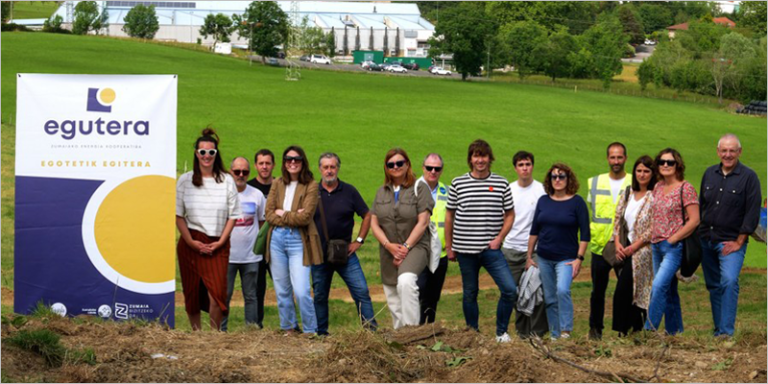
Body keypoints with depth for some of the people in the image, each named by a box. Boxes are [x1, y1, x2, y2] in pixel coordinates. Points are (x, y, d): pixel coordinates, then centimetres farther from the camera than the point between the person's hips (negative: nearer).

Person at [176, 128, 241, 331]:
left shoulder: (226, 181, 3)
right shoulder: (185, 180, 4)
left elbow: (232, 215, 5)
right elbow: (178, 215, 3)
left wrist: (220, 242, -6)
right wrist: (191, 241, -7)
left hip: (217, 245, -1)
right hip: (191, 244, 1)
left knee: (217, 292, -14)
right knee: (192, 292, 5)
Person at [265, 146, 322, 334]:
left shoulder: (310, 186, -4)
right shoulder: (277, 184, 9)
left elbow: (305, 217, -13)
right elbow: (269, 214, 1)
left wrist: (282, 214, -4)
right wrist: (292, 217, -10)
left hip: (298, 241, -5)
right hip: (277, 239, 5)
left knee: (301, 291, -12)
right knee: (282, 291, 10)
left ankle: (310, 332, 1)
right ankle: (288, 329, 21)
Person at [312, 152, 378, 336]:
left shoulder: (349, 191, 1)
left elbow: (367, 216, 8)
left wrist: (359, 240, 1)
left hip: (345, 252, -1)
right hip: (319, 254, 1)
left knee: (361, 291, -7)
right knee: (319, 295, 8)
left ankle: (372, 329, -3)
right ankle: (321, 333, 19)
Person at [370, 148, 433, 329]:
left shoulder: (419, 188, -2)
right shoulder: (381, 192, 14)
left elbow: (423, 222, -8)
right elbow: (374, 223, 8)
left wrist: (406, 247, -13)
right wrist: (389, 245, -8)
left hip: (415, 246, -6)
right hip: (389, 251, 6)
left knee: (406, 281, -32)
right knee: (393, 298, 5)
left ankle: (411, 328, -30)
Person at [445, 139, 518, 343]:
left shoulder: (501, 184, 3)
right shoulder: (458, 184, 2)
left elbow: (509, 215, 8)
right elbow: (449, 216, 9)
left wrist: (499, 238, -5)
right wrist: (449, 247, 8)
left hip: (491, 249, 0)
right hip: (465, 250, 0)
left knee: (510, 289, -11)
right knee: (470, 294, 10)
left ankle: (501, 332, 6)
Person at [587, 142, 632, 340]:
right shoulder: (595, 183, 9)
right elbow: (588, 214, 16)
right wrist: (591, 237, 5)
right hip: (600, 247, 2)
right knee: (598, 290, 9)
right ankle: (595, 329, 21)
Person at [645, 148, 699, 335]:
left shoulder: (685, 188, -9)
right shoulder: (658, 187, 11)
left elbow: (694, 220, -13)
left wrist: (672, 239, -13)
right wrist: (652, 237, 10)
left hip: (674, 247, -7)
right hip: (656, 246, 7)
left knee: (658, 286, -18)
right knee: (669, 290, 13)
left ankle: (649, 329, -16)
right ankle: (674, 330, 20)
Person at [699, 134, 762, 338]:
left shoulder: (749, 177, -7)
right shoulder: (710, 174, 9)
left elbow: (753, 213, -8)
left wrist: (739, 242, -11)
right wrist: (695, 234, 12)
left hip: (731, 241, -5)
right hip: (706, 240, 5)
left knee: (729, 281, -21)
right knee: (714, 286, 11)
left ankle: (726, 331, -21)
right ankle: (718, 329, 21)